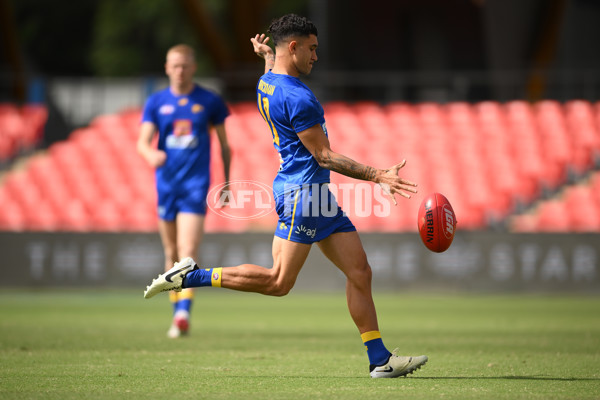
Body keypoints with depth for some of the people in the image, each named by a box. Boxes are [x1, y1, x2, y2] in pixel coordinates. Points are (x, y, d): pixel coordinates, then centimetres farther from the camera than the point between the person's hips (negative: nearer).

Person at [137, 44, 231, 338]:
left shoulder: (210, 102, 3)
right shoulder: (156, 102, 6)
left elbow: (224, 144, 12)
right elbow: (143, 141, -3)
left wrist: (226, 182, 11)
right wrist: (151, 154, -26)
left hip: (196, 184, -3)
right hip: (165, 184, 3)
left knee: (188, 251, -17)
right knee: (172, 253, 10)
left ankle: (184, 314, -25)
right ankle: (178, 311, 22)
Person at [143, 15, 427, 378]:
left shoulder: (267, 83, 13)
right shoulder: (297, 98, -17)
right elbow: (324, 156, -16)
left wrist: (266, 55, 51)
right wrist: (376, 176, -15)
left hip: (317, 195, 10)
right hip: (301, 190, -10)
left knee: (360, 272, 4)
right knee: (278, 282, -9)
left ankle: (380, 359, 3)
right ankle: (190, 276, 0)